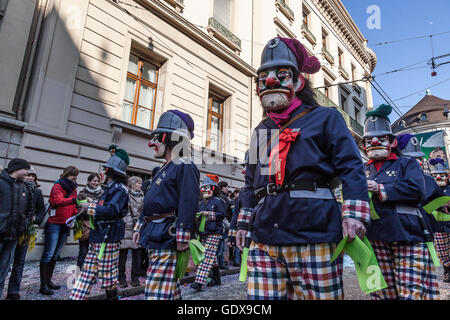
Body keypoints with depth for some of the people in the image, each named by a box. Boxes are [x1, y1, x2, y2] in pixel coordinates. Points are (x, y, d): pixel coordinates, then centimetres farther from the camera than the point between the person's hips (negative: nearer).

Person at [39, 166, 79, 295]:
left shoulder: (73, 189, 15)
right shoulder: (58, 186, -7)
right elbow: (58, 200, -26)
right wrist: (73, 200, -42)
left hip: (65, 225, 7)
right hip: (54, 224, -7)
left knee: (55, 254, 13)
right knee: (49, 254, -6)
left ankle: (49, 280, 23)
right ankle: (43, 285, -1)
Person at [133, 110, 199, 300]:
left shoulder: (185, 167, -11)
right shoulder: (163, 170, 20)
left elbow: (188, 204, -20)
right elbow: (150, 203, 24)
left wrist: (183, 237, -23)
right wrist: (140, 227, 23)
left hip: (168, 238, -10)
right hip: (154, 237, 10)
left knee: (157, 293, -6)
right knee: (170, 288, 19)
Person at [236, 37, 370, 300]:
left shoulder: (324, 118, 7)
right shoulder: (261, 131, 21)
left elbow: (351, 166, -2)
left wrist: (355, 213, -14)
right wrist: (244, 222, 21)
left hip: (312, 237, -4)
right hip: (264, 241, 5)